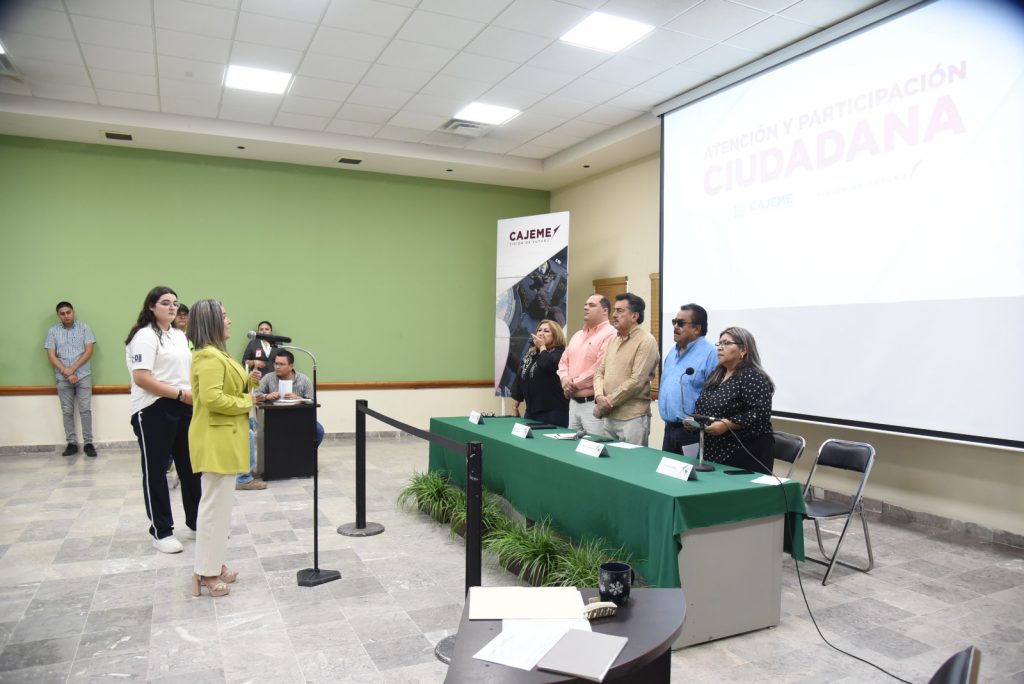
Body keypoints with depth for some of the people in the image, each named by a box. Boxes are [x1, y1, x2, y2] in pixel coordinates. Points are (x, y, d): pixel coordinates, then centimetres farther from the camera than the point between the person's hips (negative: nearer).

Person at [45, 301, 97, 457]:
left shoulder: (84, 328, 2)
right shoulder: (53, 331, 5)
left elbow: (89, 352, -4)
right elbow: (51, 356, 0)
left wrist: (72, 368, -12)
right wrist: (66, 373, -11)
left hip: (83, 375, -1)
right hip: (62, 378, 2)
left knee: (85, 410, -2)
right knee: (67, 412, 5)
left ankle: (88, 443, 3)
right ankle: (71, 443, 12)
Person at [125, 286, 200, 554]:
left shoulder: (180, 335, 15)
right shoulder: (145, 336, -10)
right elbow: (141, 378, -19)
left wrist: (195, 395, 5)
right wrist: (180, 394, -19)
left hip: (184, 409, 8)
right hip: (154, 411, -8)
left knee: (190, 467, 11)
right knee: (156, 471, 4)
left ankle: (195, 524, 23)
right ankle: (161, 532, 14)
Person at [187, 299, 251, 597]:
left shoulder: (217, 354, 14)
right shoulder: (209, 357, -18)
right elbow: (212, 398, -27)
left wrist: (246, 391, 5)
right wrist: (246, 402, -15)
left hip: (224, 440, 11)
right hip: (217, 441, -11)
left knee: (219, 504, 16)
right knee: (215, 505, -2)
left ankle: (213, 565, 26)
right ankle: (206, 573, 8)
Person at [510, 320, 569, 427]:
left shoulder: (559, 353, -7)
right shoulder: (529, 354, 15)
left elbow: (547, 365, -29)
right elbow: (519, 379, 16)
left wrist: (542, 347, -10)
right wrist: (514, 407, 13)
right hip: (531, 411, 7)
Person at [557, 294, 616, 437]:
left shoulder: (610, 334, -11)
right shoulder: (577, 335, 18)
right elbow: (563, 361, 18)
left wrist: (574, 383, -12)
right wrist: (565, 380, -4)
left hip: (594, 403, -8)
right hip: (573, 402, 9)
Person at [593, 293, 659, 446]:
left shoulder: (646, 341, -11)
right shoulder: (613, 339, 13)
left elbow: (636, 381, -18)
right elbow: (600, 372, 12)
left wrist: (608, 402, -14)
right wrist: (599, 396, -8)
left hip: (632, 418, -7)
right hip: (609, 416, 7)